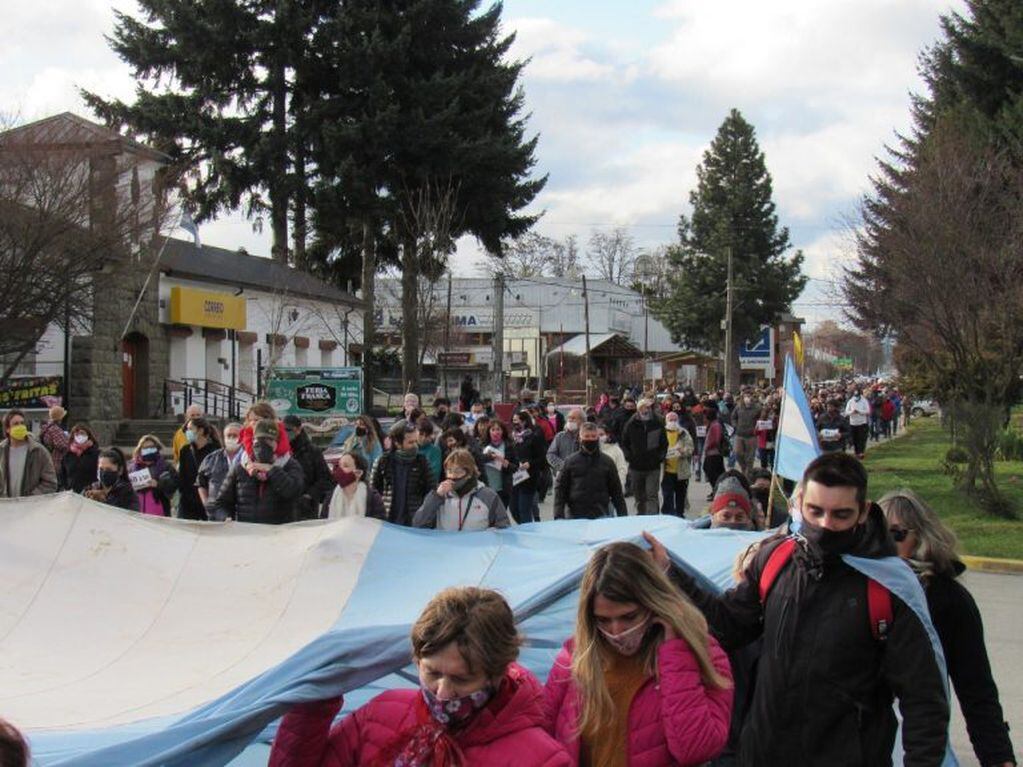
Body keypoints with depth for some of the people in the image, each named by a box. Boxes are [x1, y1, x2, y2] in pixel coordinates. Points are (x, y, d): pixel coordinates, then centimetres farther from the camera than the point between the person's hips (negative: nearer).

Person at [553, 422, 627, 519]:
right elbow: (560, 489, 4)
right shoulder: (570, 462, 3)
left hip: (601, 516, 1)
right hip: (574, 517, -1)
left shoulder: (607, 462, 6)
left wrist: (623, 516, 5)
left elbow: (616, 491, 10)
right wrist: (558, 516, -6)